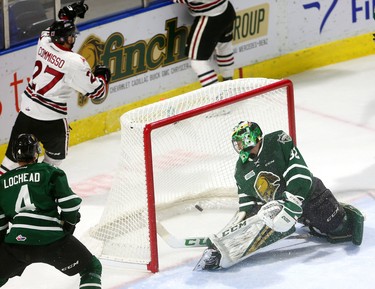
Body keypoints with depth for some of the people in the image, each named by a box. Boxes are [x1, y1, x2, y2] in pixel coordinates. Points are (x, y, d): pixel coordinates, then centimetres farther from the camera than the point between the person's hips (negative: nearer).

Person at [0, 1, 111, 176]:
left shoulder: (44, 43, -3)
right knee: (56, 154, 23)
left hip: (26, 112, 5)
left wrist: (68, 15, 29)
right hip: (51, 119, -5)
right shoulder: (75, 63, -19)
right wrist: (102, 76, 7)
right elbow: (97, 93, -12)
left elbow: (51, 32, 25)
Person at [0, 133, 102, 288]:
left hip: (16, 241, 3)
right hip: (52, 239, -2)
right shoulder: (50, 172, 6)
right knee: (92, 268, 13)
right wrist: (69, 223, 15)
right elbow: (69, 204, -4)